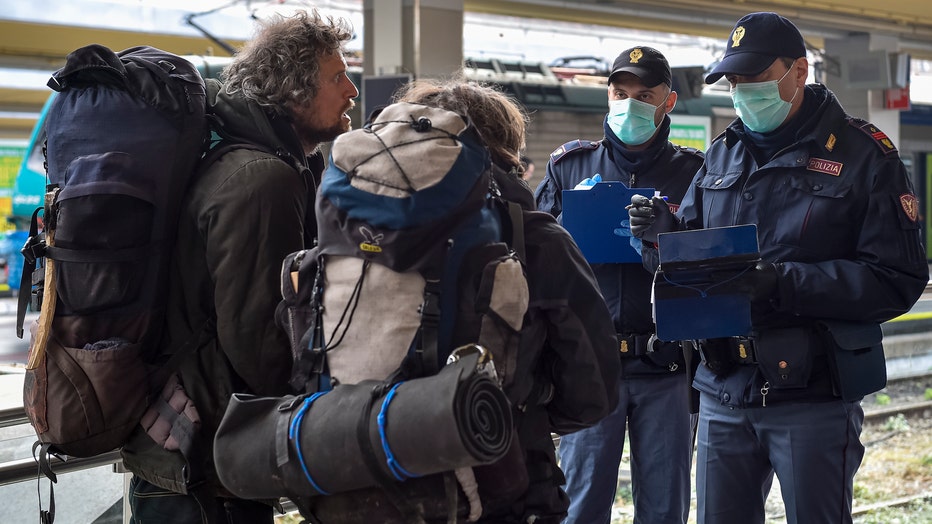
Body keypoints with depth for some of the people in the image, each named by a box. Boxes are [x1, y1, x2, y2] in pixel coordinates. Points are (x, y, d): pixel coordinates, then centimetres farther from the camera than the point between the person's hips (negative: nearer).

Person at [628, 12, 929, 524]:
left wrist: (784, 282, -23)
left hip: (813, 396, -5)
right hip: (724, 391, 5)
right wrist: (665, 231, -10)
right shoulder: (722, 154, 12)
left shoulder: (864, 155, -5)